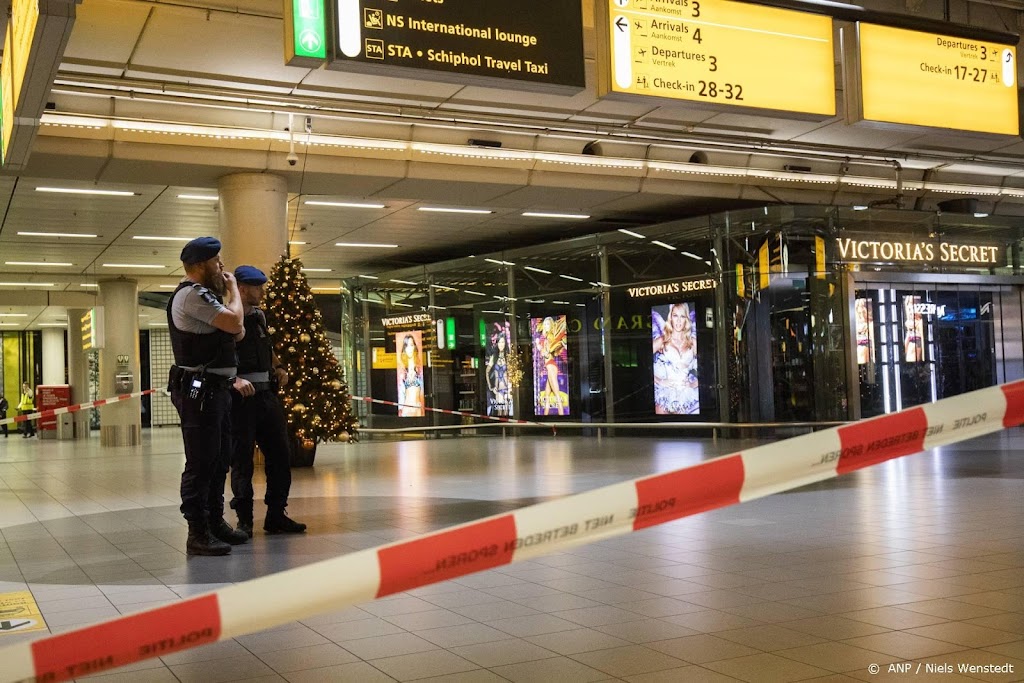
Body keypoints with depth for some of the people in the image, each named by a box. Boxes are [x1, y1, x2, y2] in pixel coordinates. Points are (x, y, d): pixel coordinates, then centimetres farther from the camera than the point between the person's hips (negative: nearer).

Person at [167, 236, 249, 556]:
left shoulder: (203, 295, 20)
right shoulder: (191, 295, -13)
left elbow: (236, 333, 21)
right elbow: (234, 322, -20)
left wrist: (226, 292, 12)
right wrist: (232, 288, -5)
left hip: (216, 388, 11)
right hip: (200, 390, -11)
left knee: (219, 460, 15)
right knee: (201, 464, -8)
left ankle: (215, 524, 25)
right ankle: (198, 535, -4)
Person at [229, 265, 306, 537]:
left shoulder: (259, 316, 15)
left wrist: (278, 368, 13)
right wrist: (234, 380, -26)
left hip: (267, 392, 8)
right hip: (240, 396, -7)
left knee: (279, 454, 8)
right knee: (242, 459, 0)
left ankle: (276, 515, 18)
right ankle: (244, 520, 9)